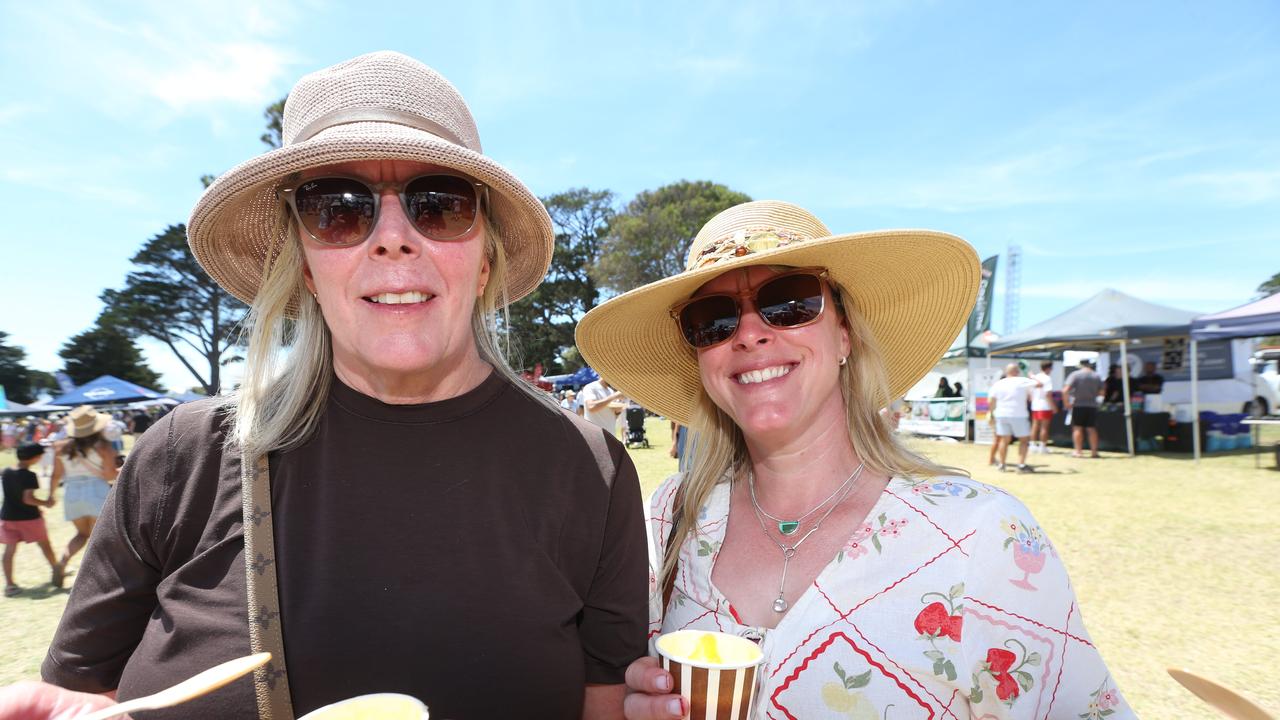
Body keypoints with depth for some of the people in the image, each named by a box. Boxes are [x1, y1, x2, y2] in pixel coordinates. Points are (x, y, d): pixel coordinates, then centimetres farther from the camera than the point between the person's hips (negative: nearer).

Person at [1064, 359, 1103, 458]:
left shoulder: (1075, 375, -8)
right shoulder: (1096, 376, 6)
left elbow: (1065, 390, -18)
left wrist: (1066, 402, -10)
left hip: (1077, 405, -4)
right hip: (1092, 405, 4)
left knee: (1077, 428, 0)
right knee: (1092, 429, 8)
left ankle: (1077, 451, 0)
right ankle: (1094, 451, 11)